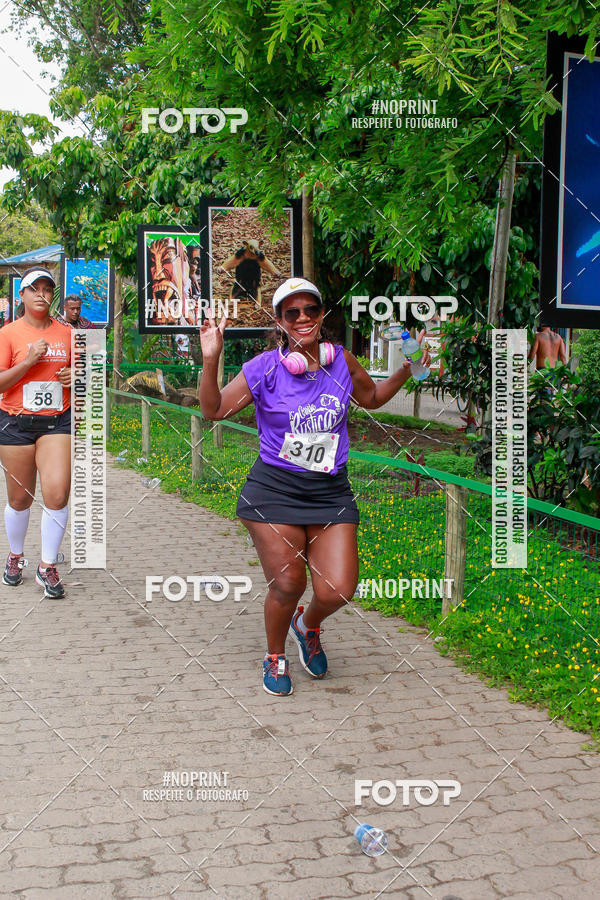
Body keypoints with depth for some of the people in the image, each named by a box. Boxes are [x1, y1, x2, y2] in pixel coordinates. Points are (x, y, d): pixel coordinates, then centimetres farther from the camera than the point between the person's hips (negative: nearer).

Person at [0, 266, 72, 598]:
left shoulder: (67, 334, 7)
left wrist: (76, 377, -4)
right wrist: (28, 361, -19)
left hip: (57, 422, 1)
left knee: (57, 492, -12)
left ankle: (48, 567, 2)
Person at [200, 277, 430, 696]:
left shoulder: (341, 361, 3)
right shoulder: (265, 368, -6)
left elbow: (373, 397, 22)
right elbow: (214, 410, -3)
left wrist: (408, 369, 8)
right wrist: (211, 360, -18)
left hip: (330, 491, 3)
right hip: (274, 489, -2)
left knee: (337, 591, -6)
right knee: (288, 584, -3)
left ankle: (308, 625, 33)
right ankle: (275, 657, 28)